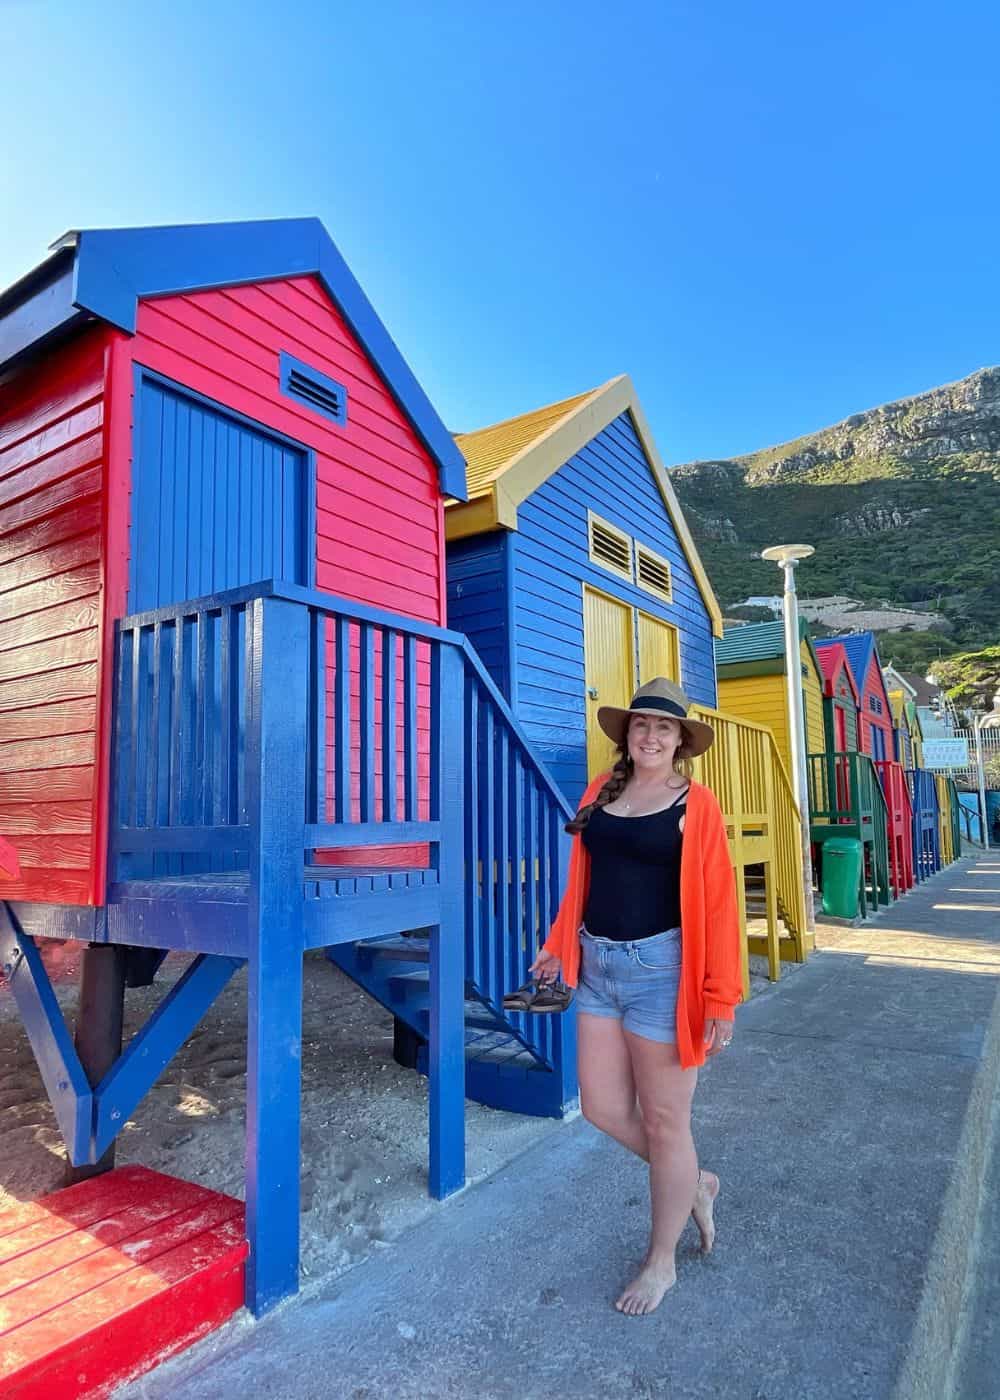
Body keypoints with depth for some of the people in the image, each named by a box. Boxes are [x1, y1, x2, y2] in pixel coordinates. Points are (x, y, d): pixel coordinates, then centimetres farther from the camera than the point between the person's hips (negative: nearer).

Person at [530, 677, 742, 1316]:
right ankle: (695, 1183, 40)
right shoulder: (602, 791, 7)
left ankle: (661, 1262, 33)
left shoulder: (696, 804, -8)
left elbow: (717, 904, -10)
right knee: (604, 1107, 12)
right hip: (598, 966, 6)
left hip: (661, 969, -5)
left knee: (664, 1120, 9)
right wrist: (561, 946, 11)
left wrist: (722, 999, -13)